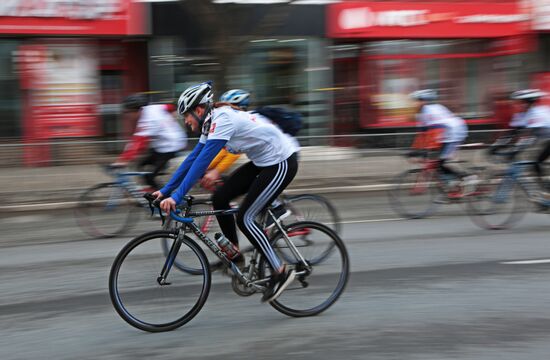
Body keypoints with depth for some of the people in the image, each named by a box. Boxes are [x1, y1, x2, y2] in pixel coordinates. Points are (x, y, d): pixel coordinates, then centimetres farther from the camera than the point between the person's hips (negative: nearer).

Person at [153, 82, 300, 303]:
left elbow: (201, 162, -30)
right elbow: (193, 158, 9)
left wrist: (176, 197, -31)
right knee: (219, 199, 4)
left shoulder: (223, 119, -23)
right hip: (263, 162, 10)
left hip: (281, 163, -10)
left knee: (244, 218, -11)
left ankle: (281, 272, -3)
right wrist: (165, 191, 7)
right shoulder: (212, 123, 6)